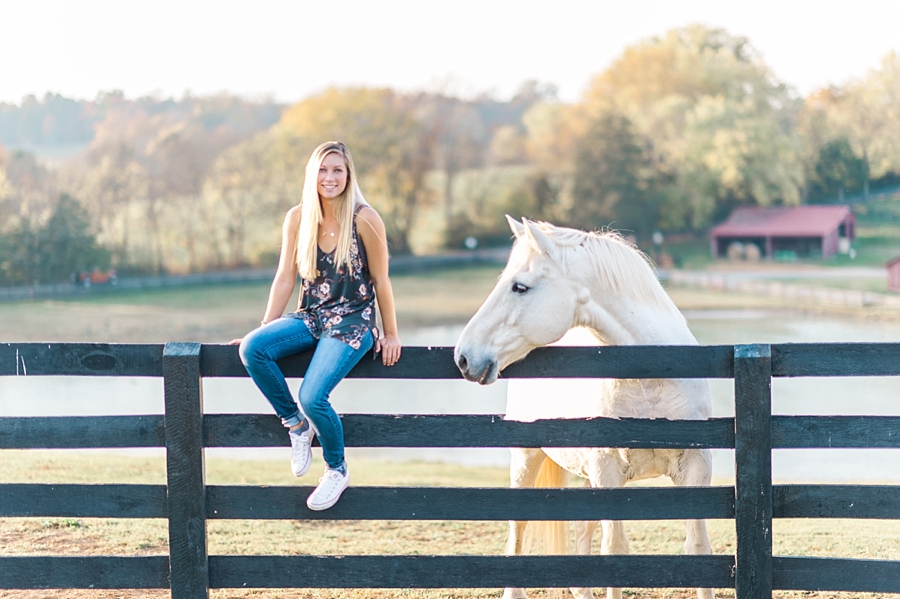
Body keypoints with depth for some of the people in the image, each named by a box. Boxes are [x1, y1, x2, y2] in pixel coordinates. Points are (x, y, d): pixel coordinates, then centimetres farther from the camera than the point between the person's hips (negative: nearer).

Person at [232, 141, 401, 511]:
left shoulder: (364, 219, -10)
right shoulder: (297, 219, 2)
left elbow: (380, 280, -3)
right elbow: (286, 277, 7)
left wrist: (390, 335, 1)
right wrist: (264, 329, 4)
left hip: (352, 321, -5)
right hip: (310, 318, 5)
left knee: (313, 396, -24)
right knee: (252, 349, -24)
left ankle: (337, 470, 5)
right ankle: (295, 422, -1)